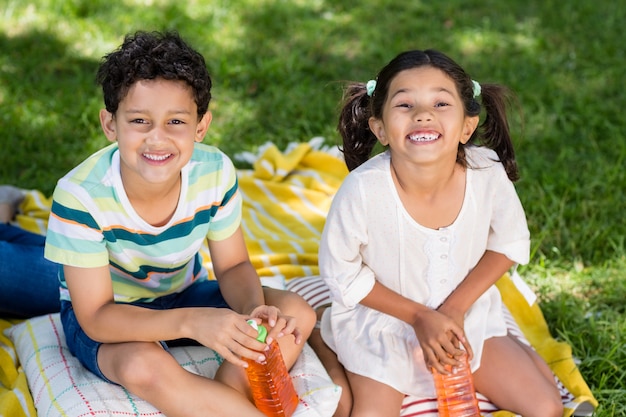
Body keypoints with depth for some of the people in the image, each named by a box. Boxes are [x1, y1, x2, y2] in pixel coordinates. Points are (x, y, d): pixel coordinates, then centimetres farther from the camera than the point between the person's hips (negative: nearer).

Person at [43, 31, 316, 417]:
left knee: (297, 313, -14)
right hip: (106, 313, -4)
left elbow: (234, 265, -6)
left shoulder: (216, 172, -20)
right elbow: (96, 317, -28)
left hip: (186, 293, 4)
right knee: (144, 365, -37)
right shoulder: (80, 196, -31)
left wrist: (253, 307, -31)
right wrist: (192, 322, -44)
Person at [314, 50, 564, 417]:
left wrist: (455, 308, -14)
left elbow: (509, 245, -4)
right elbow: (341, 273, -15)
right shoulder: (364, 190, -31)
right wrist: (419, 317, -15)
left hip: (466, 314, 3)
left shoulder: (488, 173, -23)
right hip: (384, 322, -2)